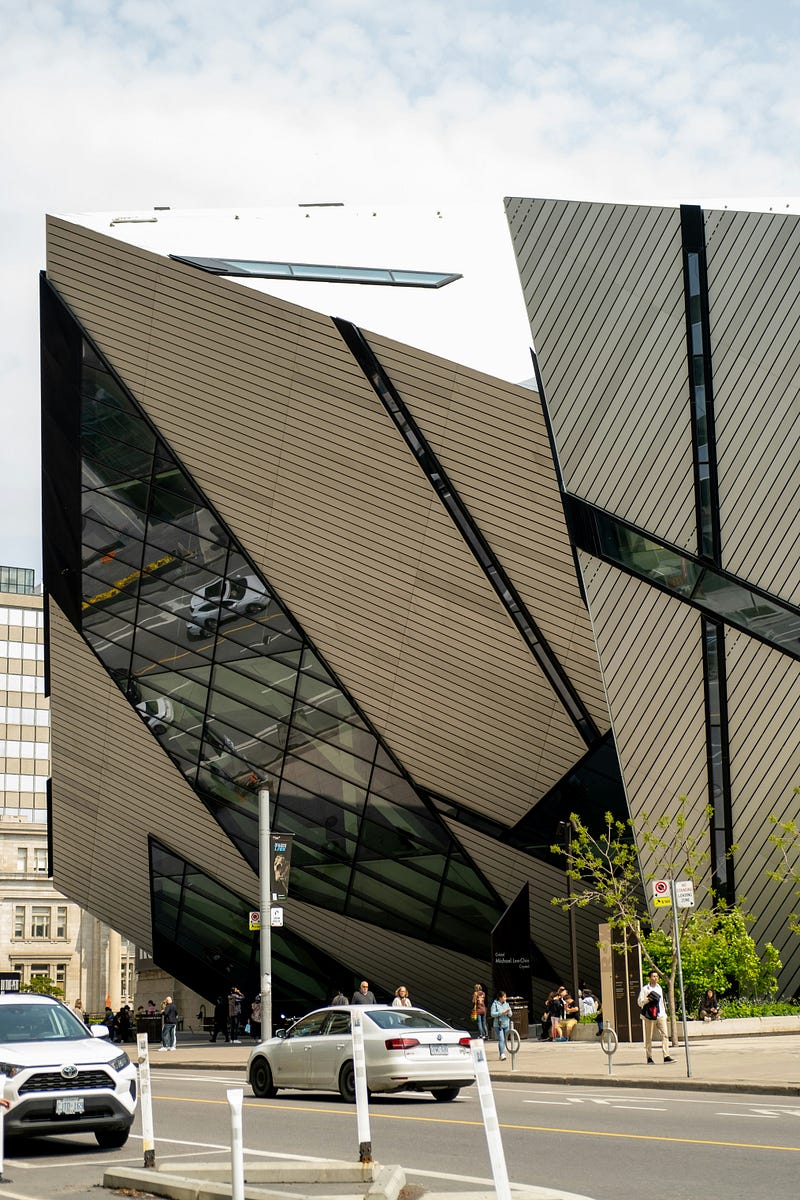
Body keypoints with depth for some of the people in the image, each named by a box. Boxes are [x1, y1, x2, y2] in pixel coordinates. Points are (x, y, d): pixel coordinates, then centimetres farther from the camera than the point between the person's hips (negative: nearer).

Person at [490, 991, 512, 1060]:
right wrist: (502, 1013, -20)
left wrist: (508, 1012, -14)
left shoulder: (507, 1004, 10)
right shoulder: (495, 1004, -4)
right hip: (498, 1025, -5)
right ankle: (502, 1055, -20)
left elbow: (510, 1014, 10)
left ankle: (501, 1055, 15)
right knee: (501, 1040, -14)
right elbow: (492, 1014, -12)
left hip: (506, 1024, 5)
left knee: (505, 1040, 6)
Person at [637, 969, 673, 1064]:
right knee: (649, 1038, 1)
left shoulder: (659, 987, 16)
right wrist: (648, 999, -20)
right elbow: (639, 1002, -6)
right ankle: (649, 1057, 11)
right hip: (649, 1016, -5)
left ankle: (666, 1056, -11)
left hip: (660, 1015, 5)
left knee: (665, 1035, -8)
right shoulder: (645, 989, -2)